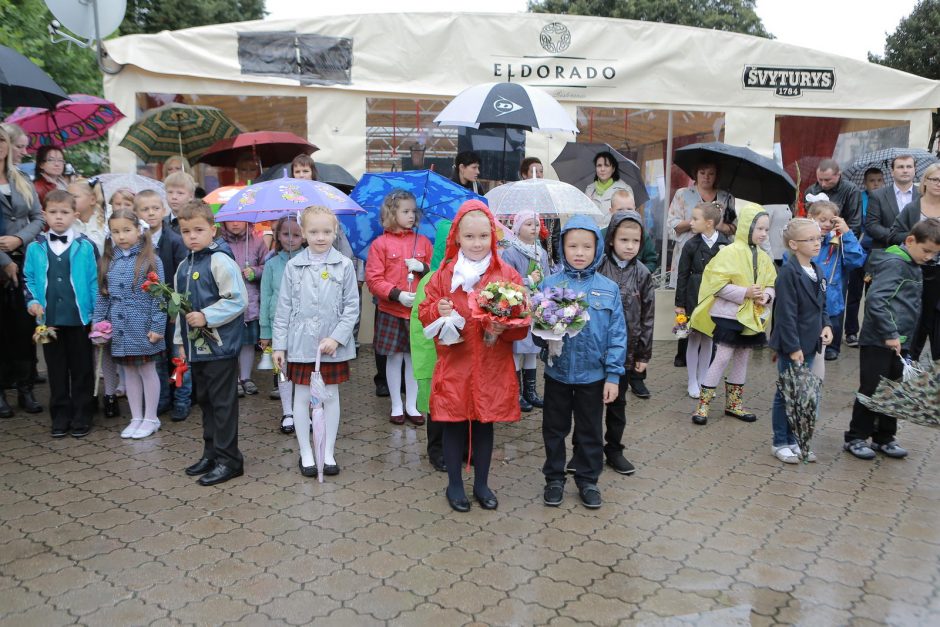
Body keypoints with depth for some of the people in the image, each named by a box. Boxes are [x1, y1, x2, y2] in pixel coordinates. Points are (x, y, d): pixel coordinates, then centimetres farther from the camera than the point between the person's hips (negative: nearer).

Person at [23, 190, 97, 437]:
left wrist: (98, 313, -6)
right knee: (56, 368, 11)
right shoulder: (35, 248, 3)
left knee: (81, 368, 7)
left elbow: (95, 280, -4)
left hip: (79, 317, -2)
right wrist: (32, 301, -6)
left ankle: (82, 416, 18)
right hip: (48, 318, 2)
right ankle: (60, 415, 22)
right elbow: (29, 279, 10)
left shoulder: (85, 247, -4)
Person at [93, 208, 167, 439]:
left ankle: (151, 418, 19)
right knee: (129, 372, 13)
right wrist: (99, 323, 5)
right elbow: (103, 296, 10)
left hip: (143, 328, -5)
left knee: (147, 371, 7)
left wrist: (157, 327, -13)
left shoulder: (150, 260, -8)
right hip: (120, 330, 5)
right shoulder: (108, 262, 6)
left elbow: (158, 297, -10)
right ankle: (136, 418, 24)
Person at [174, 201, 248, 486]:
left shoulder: (220, 261, -13)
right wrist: (181, 341, 18)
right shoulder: (184, 266, 12)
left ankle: (228, 458, 9)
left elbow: (237, 300, -18)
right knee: (204, 401, 17)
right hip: (196, 347, 9)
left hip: (220, 346, -8)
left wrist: (206, 317, -21)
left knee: (223, 403, -1)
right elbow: (181, 307, 19)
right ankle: (211, 452, 30)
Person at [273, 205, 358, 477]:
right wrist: (279, 345, -1)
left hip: (333, 344, 0)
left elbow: (352, 307, -3)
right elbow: (283, 308, 1)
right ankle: (306, 453, 22)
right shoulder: (293, 266, -2)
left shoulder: (344, 265, -4)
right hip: (301, 343, 0)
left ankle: (328, 453, 23)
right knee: (302, 397, 8)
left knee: (331, 396, 10)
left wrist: (336, 338, -13)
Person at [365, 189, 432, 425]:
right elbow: (373, 279, -8)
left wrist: (423, 267, -9)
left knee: (414, 358, 8)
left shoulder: (423, 241, 7)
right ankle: (396, 406, 19)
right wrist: (397, 294, -17)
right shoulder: (380, 244, -3)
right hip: (391, 311, -2)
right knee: (394, 358, 6)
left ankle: (411, 405, 20)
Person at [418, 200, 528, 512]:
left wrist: (505, 327, -23)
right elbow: (424, 313, 4)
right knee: (454, 425, 10)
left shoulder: (508, 275, -3)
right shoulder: (444, 275, -1)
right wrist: (437, 311, -17)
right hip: (454, 367, 0)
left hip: (492, 368, 0)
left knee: (484, 425, 14)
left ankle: (481, 483, 32)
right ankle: (454, 484, 28)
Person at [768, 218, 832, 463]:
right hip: (791, 345, -8)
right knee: (787, 393, 3)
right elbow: (786, 314, -19)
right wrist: (793, 347, -19)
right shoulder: (788, 272, -16)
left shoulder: (818, 271, 9)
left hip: (810, 343, 8)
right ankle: (780, 443, 16)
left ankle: (793, 440, 26)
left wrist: (826, 326, 1)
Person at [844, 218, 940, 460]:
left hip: (899, 342, 9)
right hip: (878, 341, -9)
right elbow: (875, 300, -26)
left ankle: (884, 438, 25)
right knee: (871, 390, -1)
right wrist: (889, 334, -26)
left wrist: (901, 338, 14)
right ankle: (855, 438, 10)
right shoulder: (894, 263, -15)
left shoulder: (914, 267, 14)